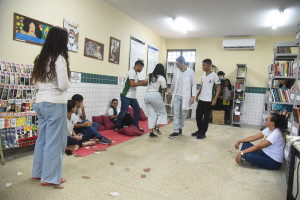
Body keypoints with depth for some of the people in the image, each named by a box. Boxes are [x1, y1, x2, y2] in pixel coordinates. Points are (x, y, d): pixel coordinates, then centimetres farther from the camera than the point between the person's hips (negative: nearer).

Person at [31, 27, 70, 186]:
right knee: (55, 140, 2)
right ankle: (50, 177, 12)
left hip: (40, 102, 8)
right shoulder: (60, 59, -12)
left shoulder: (41, 58, 10)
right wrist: (67, 83, 3)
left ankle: (38, 172, 30)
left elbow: (35, 80, 16)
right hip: (55, 103, -8)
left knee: (42, 137, 17)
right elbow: (63, 85, -16)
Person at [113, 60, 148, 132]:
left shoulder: (135, 73, 14)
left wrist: (142, 82, 2)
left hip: (132, 96, 10)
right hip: (126, 96, -10)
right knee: (123, 112, -2)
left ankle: (136, 126, 17)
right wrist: (142, 83, -16)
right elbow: (132, 84, -25)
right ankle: (116, 127, 13)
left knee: (137, 109, 8)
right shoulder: (132, 72, -16)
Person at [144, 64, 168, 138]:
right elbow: (164, 90, -4)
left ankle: (151, 132, 6)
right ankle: (157, 127, -5)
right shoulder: (161, 77, -5)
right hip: (155, 95, -6)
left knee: (151, 114, 8)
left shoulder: (150, 76, 12)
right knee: (162, 112, 11)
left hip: (147, 95, 6)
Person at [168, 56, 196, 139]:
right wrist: (170, 93, 17)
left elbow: (194, 85, -3)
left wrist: (193, 96, -9)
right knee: (176, 114, -1)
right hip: (176, 95, 3)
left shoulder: (190, 72, -6)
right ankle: (176, 131, 2)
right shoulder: (176, 71, 5)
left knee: (183, 114, 9)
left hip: (185, 96, -3)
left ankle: (180, 129, 24)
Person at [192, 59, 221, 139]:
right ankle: (199, 130, 25)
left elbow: (218, 88, -8)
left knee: (206, 117, 2)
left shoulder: (214, 75, -9)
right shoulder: (203, 75, 10)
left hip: (208, 100, -6)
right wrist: (197, 95, 15)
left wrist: (215, 99, -14)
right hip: (201, 99, 7)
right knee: (198, 115, 10)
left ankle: (203, 133, 13)